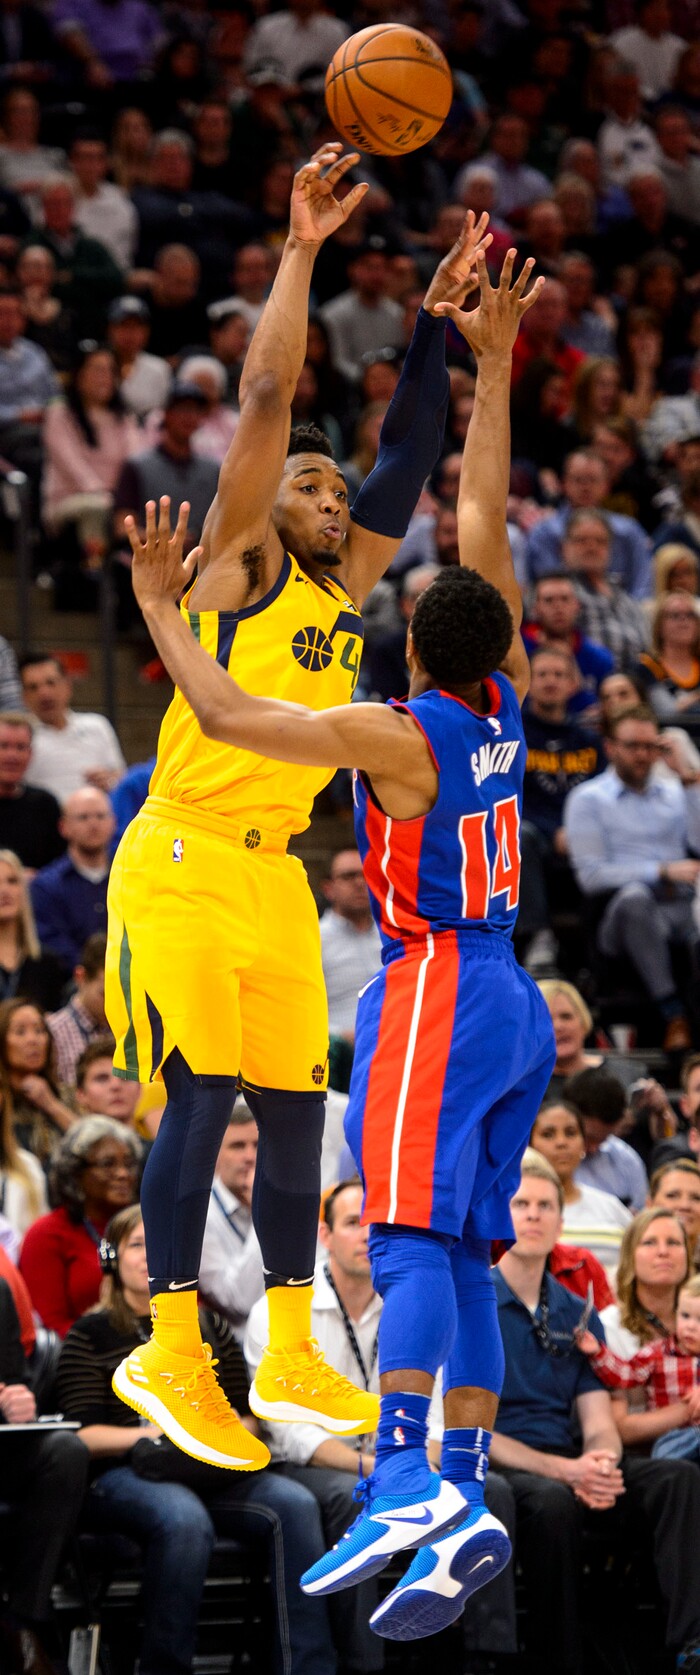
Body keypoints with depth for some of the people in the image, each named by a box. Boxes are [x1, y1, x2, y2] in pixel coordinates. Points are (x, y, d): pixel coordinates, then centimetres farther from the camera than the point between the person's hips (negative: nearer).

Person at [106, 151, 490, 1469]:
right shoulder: (237, 562, -1)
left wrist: (439, 317, 12)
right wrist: (301, 249, -9)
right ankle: (169, 1351, -11)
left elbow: (409, 452, 17)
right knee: (202, 1092, -12)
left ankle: (290, 1359, 15)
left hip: (277, 874, 7)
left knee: (293, 1110, 7)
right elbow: (265, 396, -9)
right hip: (182, 862, -7)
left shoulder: (343, 589, 16)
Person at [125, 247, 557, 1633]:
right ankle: (465, 1500, 0)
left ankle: (402, 1486, -28)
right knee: (459, 1259, 5)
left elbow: (225, 715, -8)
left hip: (435, 991, -8)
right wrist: (492, 370, 19)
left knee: (411, 1246, -16)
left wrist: (162, 607, 5)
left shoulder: (400, 734, -11)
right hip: (512, 1004, 8)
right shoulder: (499, 705, 6)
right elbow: (484, 523, 15)